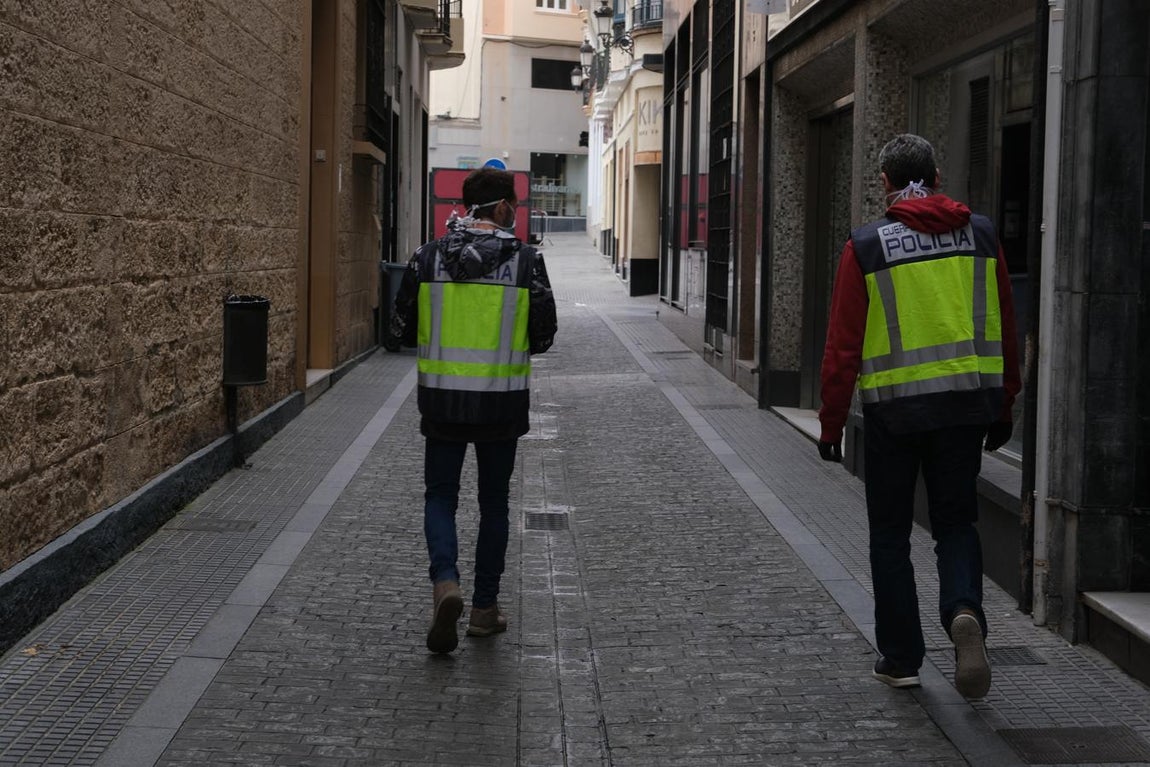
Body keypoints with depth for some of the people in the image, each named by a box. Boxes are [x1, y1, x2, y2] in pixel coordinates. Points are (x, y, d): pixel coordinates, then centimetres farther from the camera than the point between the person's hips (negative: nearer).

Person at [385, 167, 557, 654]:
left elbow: (400, 332, 0)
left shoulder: (429, 258, -3)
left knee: (440, 496, 12)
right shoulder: (526, 261, -7)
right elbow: (543, 336, -2)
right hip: (502, 403, 0)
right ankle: (485, 607, 18)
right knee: (493, 503, 13)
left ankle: (445, 583, -12)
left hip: (442, 399, 1)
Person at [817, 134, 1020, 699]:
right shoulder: (981, 233, 4)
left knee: (891, 534, 11)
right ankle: (964, 609, -12)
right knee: (956, 523, 15)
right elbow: (1006, 330, 8)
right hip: (968, 402, 3)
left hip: (893, 410, -2)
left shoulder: (867, 245, -5)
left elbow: (844, 345, -6)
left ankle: (901, 657, 14)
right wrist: (1003, 408, 17)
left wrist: (831, 421, 2)